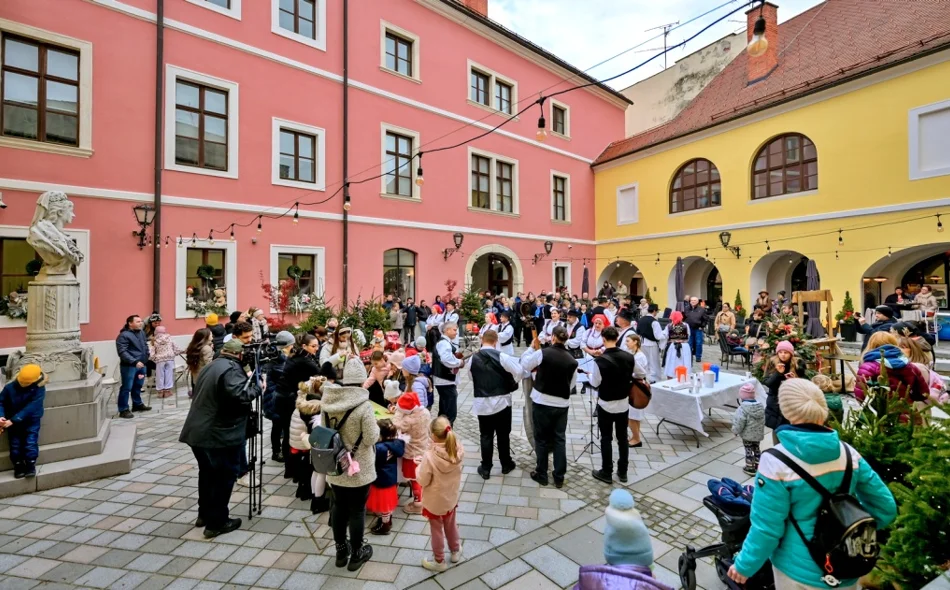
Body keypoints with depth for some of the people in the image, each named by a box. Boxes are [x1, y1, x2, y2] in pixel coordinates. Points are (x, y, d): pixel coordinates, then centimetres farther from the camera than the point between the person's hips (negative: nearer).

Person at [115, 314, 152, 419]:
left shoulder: (142, 333, 10)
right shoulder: (123, 335, -14)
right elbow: (122, 352, -21)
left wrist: (146, 357, 13)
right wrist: (135, 362, -28)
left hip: (141, 365, 8)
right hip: (129, 366, -8)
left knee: (138, 386, 19)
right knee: (126, 388, -2)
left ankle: (137, 404, 33)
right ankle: (123, 410, 5)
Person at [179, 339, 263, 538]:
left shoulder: (211, 366, 14)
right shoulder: (232, 369, -16)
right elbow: (240, 397, -29)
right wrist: (258, 387, -12)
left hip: (198, 431, 10)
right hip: (219, 434, -9)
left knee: (208, 472, 23)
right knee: (225, 475, 4)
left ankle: (204, 514, 36)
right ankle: (216, 522, 12)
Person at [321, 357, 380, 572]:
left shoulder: (328, 401, -9)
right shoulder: (363, 405, -27)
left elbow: (325, 430, 5)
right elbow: (372, 438, -20)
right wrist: (376, 426, -1)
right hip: (359, 468, -5)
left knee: (338, 506, 22)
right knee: (357, 510, 13)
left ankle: (341, 551, 39)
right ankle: (355, 555, 31)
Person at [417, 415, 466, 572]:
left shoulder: (430, 456, -34)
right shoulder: (458, 451, -19)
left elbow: (423, 481, -23)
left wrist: (420, 466, -5)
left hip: (435, 501, -4)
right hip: (451, 497, 4)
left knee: (436, 530, 19)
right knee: (451, 525, 29)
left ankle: (439, 561, 38)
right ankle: (455, 552, 49)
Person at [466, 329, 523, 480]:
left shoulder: (472, 359, -2)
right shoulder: (501, 356, -12)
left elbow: (472, 379, 7)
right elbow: (519, 371, -16)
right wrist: (513, 385, 2)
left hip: (482, 403, 2)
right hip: (502, 401, -1)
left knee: (485, 436, 11)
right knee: (503, 435, 14)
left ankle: (485, 469, 19)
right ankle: (506, 465, 28)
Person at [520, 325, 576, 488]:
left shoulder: (542, 352, -15)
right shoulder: (572, 360, -5)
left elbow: (525, 365, 2)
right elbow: (572, 384, 5)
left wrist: (532, 348, 12)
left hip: (541, 402, -2)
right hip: (562, 404, 3)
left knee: (541, 438, 12)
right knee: (559, 439, 14)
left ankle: (541, 475, 23)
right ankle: (559, 477, 22)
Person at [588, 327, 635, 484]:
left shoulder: (600, 360, -23)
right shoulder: (629, 357, -9)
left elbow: (595, 383, -13)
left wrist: (590, 375, 7)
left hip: (606, 404, -4)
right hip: (624, 403, 5)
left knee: (606, 438, 8)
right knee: (622, 437, 16)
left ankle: (606, 473, 18)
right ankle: (622, 472, 27)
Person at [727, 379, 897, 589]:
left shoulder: (776, 463, -27)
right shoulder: (848, 454, -12)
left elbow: (767, 528, -21)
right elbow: (885, 508, -1)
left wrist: (745, 565, -6)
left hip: (800, 572, -3)